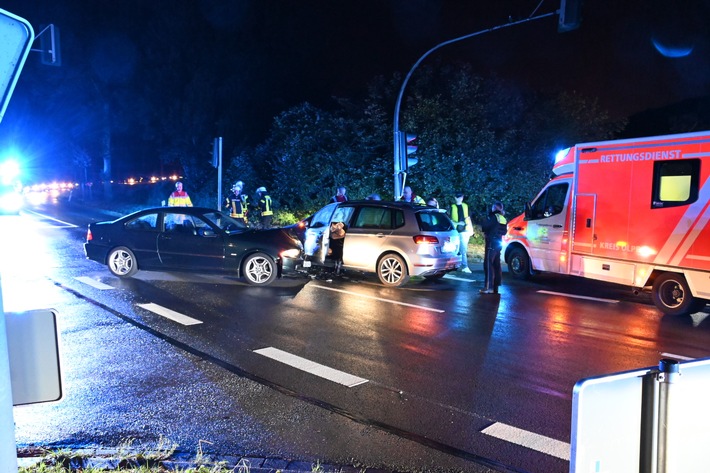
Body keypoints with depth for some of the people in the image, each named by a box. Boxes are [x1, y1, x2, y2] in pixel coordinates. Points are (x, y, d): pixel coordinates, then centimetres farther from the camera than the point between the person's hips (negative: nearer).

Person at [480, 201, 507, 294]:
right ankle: (496, 286, 16)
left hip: (491, 243, -8)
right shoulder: (504, 219, 12)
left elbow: (484, 226, -15)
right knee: (496, 265, 12)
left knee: (488, 264, -10)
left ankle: (488, 287, -16)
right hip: (499, 243, 8)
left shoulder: (493, 217, -11)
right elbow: (504, 231, 19)